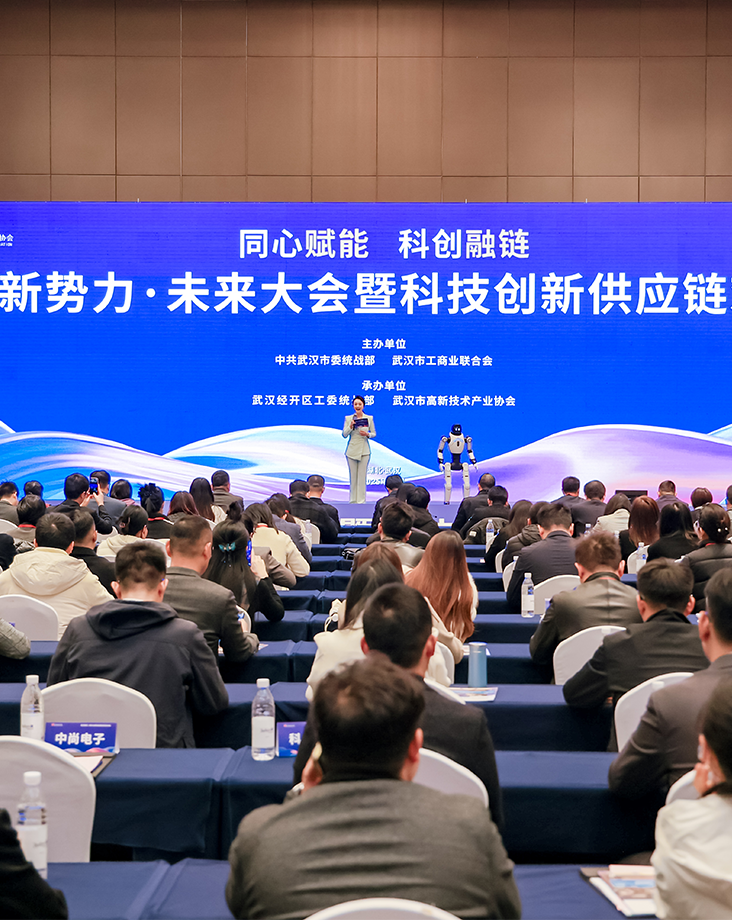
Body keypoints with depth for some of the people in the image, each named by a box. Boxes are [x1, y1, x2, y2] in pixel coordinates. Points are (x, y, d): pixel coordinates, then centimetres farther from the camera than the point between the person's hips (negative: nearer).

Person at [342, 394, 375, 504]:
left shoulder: (369, 418, 5)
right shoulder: (348, 418, 5)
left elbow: (374, 433, 9)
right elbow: (344, 434, 2)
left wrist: (367, 434, -11)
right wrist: (350, 426, -15)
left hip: (364, 451, -1)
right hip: (352, 451, 1)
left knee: (362, 476, -2)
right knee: (352, 476, 4)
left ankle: (361, 501, 3)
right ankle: (353, 500, 12)